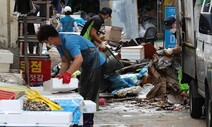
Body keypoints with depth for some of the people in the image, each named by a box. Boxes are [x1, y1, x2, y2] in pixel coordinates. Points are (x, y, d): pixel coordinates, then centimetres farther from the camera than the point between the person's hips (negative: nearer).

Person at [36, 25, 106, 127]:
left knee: (89, 96, -11)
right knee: (82, 94, 17)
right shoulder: (59, 44, 1)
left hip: (97, 64, -11)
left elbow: (79, 59, -42)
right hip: (87, 66, 11)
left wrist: (68, 73, -52)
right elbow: (65, 61, 4)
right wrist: (60, 76, -8)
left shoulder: (69, 41, -31)